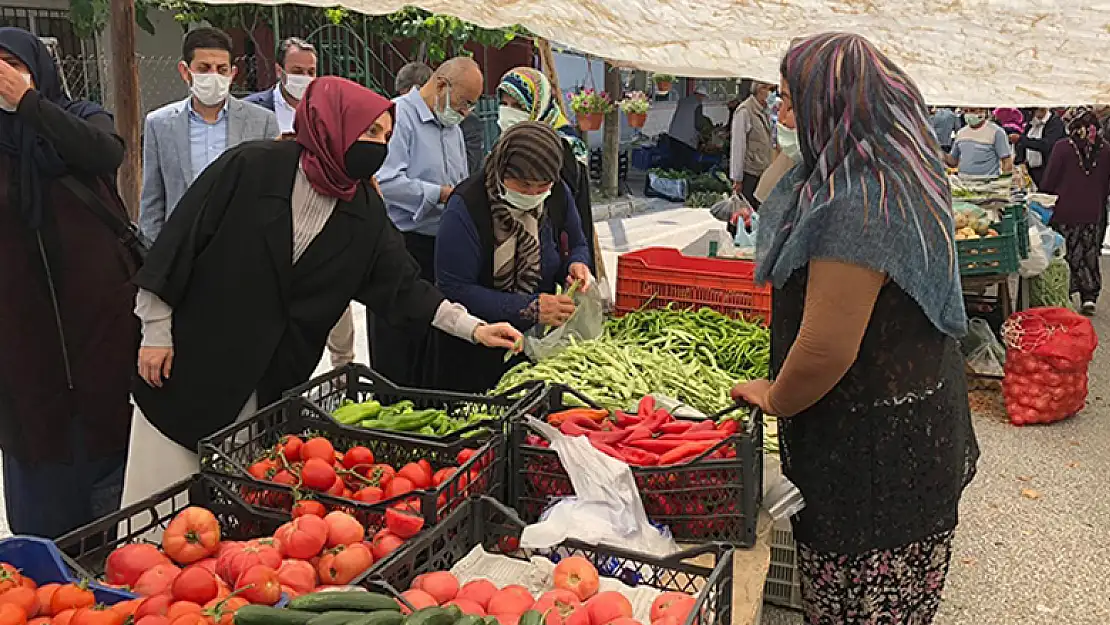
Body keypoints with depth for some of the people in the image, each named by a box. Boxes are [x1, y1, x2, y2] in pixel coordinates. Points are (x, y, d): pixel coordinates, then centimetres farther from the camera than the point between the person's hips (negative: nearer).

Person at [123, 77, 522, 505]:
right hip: (188, 366, -3)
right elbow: (180, 241, -10)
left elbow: (402, 285, 2)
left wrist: (473, 327, -7)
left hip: (271, 386, 4)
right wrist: (156, 332, -7)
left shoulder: (365, 211, -1)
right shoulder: (251, 167, -15)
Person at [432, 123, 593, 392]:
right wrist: (530, 308, -29)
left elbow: (577, 245, 14)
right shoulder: (466, 206, -22)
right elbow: (454, 290, -25)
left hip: (536, 339, 5)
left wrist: (575, 265, -12)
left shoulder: (558, 193, -5)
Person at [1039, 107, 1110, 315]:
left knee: (1065, 256, 8)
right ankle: (1089, 297, 13)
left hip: (1065, 213, -3)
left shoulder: (1063, 147, -14)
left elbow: (1048, 183, -10)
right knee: (1090, 257, 14)